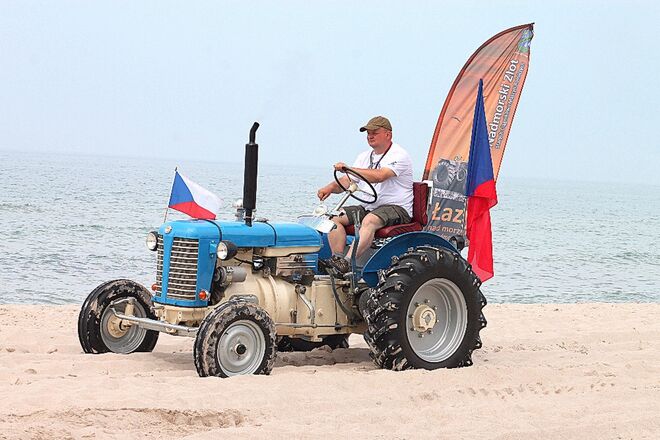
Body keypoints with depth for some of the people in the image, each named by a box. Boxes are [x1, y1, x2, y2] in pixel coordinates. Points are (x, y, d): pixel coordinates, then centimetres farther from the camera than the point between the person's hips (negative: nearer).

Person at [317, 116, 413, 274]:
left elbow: (379, 176, -25)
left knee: (369, 220, -37)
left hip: (396, 207, -8)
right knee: (335, 218, -12)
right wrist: (331, 187, -11)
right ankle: (337, 258, -24)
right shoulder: (364, 156, 18)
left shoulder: (399, 155, -8)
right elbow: (347, 181, 12)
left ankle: (347, 262, -48)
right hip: (367, 207, 8)